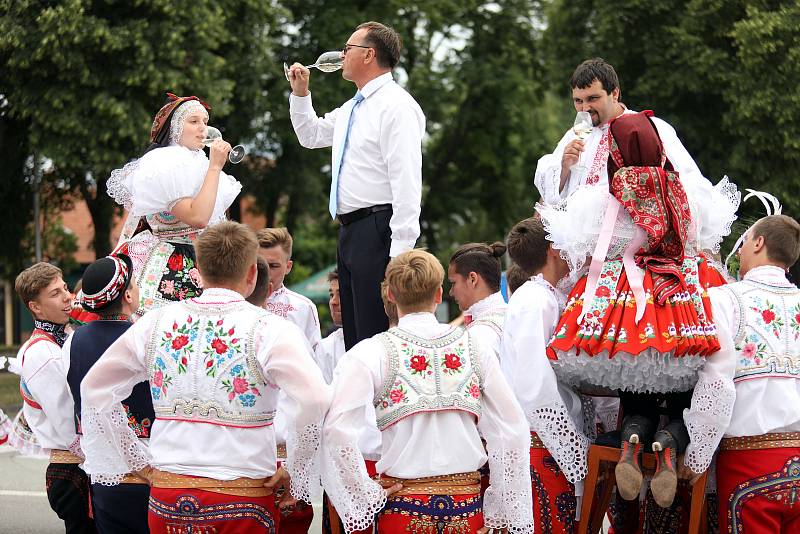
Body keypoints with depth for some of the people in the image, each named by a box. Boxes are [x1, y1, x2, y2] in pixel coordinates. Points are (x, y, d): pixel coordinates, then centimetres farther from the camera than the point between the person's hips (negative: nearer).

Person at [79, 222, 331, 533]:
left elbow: (93, 388, 11)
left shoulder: (157, 323, 4)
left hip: (166, 498, 3)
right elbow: (314, 400, -23)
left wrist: (137, 462, 13)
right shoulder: (269, 330, -9)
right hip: (242, 502, -3)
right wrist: (294, 473, -9)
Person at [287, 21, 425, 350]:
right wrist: (300, 93, 23)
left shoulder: (396, 106, -11)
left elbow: (407, 182, -19)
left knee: (375, 335, -14)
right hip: (350, 232, 10)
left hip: (377, 231, -10)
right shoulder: (350, 110, 18)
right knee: (354, 338, 11)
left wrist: (400, 249, -24)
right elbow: (310, 135, 38)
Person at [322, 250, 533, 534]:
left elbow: (337, 430, -18)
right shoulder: (474, 348, 3)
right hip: (466, 500, 2)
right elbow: (513, 432, 3)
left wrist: (365, 499, -9)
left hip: (403, 503, -2)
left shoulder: (373, 353, -6)